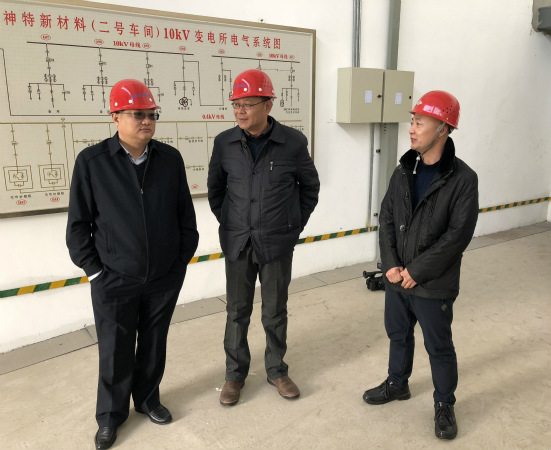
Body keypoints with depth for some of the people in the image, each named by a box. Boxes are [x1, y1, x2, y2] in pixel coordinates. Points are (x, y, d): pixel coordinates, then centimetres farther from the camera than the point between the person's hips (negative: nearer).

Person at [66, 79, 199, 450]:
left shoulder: (170, 159, -1)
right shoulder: (92, 162, -8)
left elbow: (185, 214, 6)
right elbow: (79, 222, -2)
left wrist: (183, 258, 6)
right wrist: (93, 269, -3)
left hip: (165, 277, 2)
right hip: (114, 280, -2)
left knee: (154, 344, 17)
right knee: (115, 350, 10)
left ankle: (148, 399, 41)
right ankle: (111, 415, 34)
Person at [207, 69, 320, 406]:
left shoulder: (293, 142, -8)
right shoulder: (224, 143, -3)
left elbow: (310, 186, 6)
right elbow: (215, 188, 12)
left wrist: (295, 225, 5)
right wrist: (227, 223, 7)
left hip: (277, 243, -1)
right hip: (237, 243, 2)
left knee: (275, 312, 13)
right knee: (237, 312, 12)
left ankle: (277, 370, 33)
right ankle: (236, 373, 30)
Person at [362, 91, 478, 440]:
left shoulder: (462, 178, -15)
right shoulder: (403, 172, 2)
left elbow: (458, 234, -18)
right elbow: (387, 218, 3)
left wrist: (417, 271, -18)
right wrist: (390, 264, -8)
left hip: (434, 286, -5)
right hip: (397, 279, 5)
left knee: (439, 347, 12)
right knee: (399, 334, 23)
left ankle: (445, 404, 35)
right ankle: (398, 384, 46)